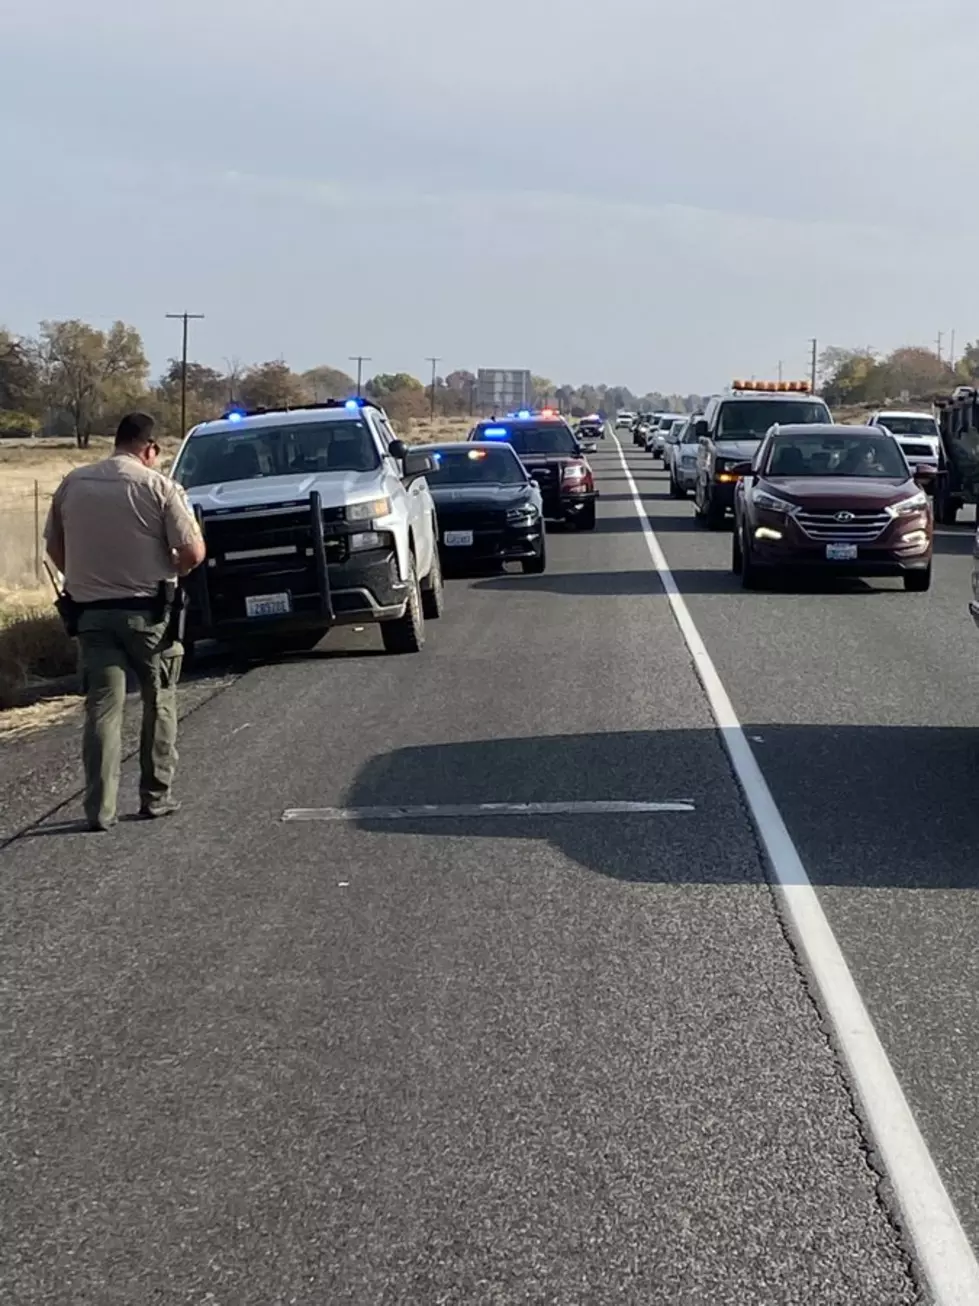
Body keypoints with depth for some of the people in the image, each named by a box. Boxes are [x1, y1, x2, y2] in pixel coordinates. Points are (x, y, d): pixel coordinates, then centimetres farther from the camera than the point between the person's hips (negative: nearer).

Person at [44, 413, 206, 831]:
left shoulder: (73, 483, 4)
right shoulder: (159, 487, -8)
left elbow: (53, 546, 12)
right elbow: (193, 553, -11)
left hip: (91, 612, 3)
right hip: (146, 610, -3)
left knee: (102, 708, 3)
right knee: (159, 703, 14)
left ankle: (100, 809, -3)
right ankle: (156, 797, 17)